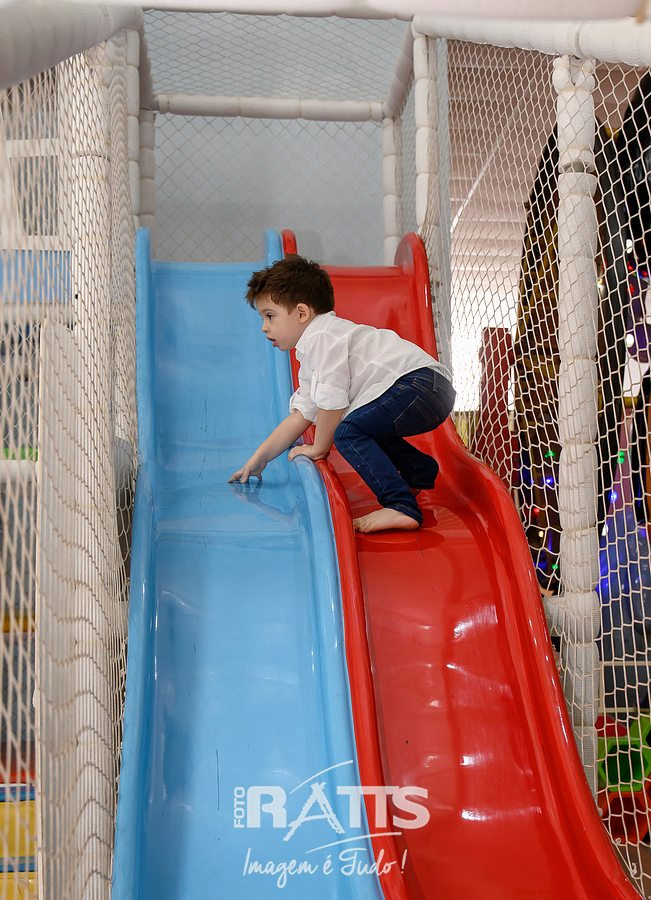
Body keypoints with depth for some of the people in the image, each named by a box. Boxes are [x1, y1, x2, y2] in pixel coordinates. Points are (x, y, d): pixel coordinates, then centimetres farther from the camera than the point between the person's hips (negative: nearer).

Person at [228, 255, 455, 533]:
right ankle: (421, 473, 43)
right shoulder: (309, 357, 22)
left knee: (347, 431, -20)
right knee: (366, 427, 31)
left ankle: (401, 507, -27)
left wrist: (318, 449, -1)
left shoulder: (321, 336, -11)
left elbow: (332, 401, -16)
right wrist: (259, 458, 20)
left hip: (421, 382, -11)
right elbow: (301, 414, 23)